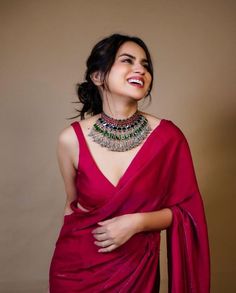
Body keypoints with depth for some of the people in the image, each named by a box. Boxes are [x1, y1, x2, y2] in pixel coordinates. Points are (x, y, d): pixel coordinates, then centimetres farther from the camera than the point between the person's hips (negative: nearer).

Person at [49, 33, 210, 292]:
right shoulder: (71, 139, -14)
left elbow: (186, 210, -5)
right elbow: (73, 202, 2)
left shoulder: (168, 136, -14)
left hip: (138, 270, 0)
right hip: (75, 269, 0)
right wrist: (64, 259, 11)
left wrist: (137, 222, -20)